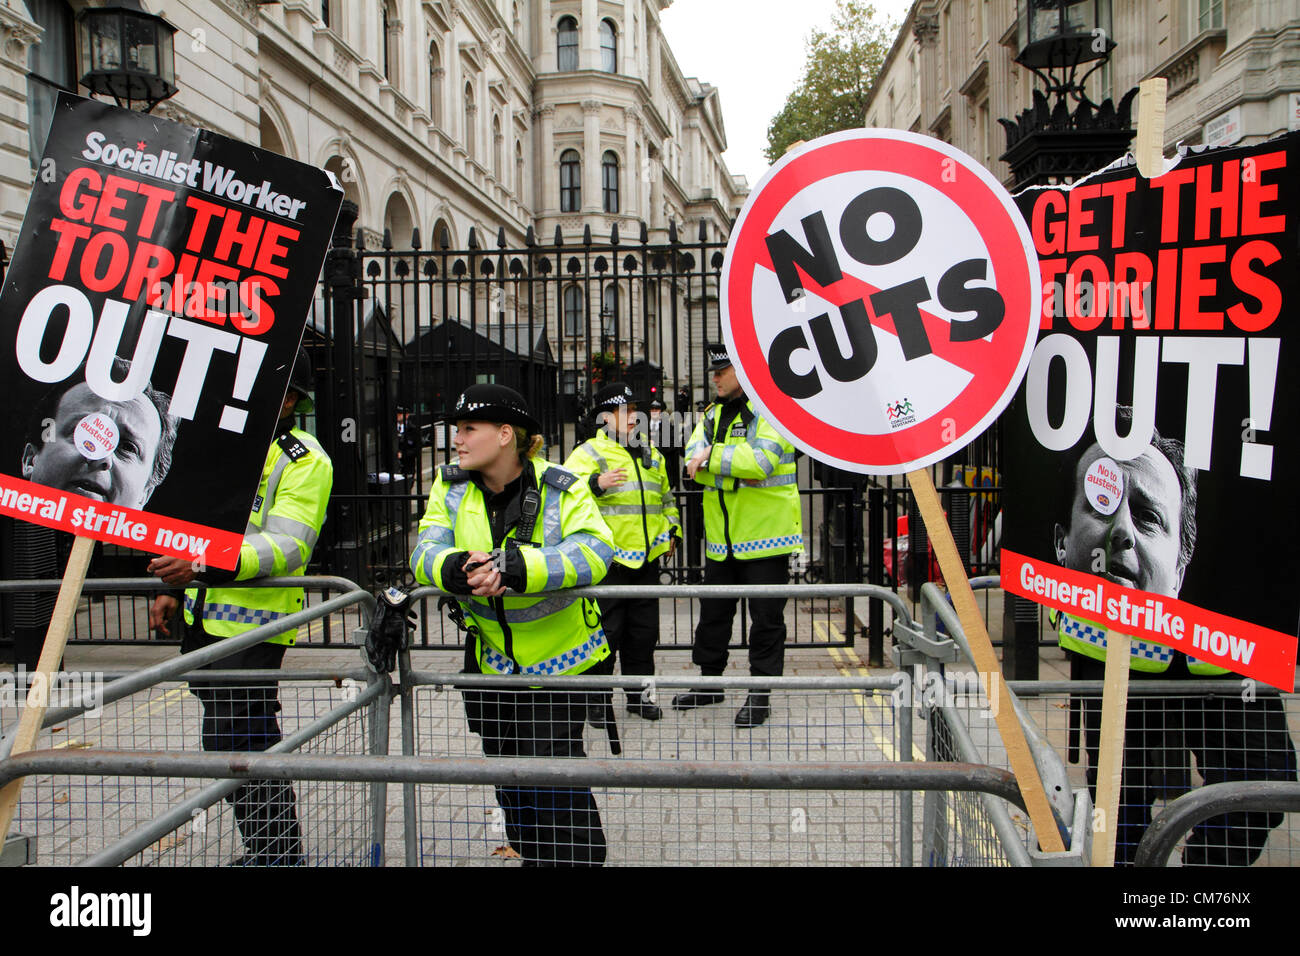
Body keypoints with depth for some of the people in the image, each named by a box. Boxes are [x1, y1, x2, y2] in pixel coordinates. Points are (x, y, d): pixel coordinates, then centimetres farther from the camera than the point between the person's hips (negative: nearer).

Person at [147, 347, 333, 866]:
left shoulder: (305, 460, -11)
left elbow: (285, 547, -22)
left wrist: (204, 564, -33)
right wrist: (174, 588, 20)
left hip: (253, 627, -9)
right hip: (203, 618, 9)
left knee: (238, 744, -8)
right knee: (227, 743, 16)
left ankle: (280, 855, 7)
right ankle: (266, 852, 30)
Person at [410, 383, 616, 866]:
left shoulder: (561, 489, -16)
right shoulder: (452, 485, -4)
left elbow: (594, 550, -31)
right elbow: (427, 549, -14)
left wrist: (514, 566, -44)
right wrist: (458, 569, -39)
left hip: (557, 655, -5)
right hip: (490, 658, 5)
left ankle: (579, 858, 15)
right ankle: (530, 856, 39)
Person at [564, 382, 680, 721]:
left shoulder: (651, 454, 16)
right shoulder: (589, 452, -5)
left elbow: (666, 497, 28)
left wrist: (671, 531, 19)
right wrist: (596, 483, -33)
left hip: (647, 558, 6)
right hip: (608, 558, -6)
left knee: (644, 631, 12)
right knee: (605, 631, -2)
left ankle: (638, 694, 25)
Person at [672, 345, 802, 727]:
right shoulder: (714, 413, 14)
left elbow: (762, 460, -24)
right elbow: (694, 461, 0)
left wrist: (712, 456, -16)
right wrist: (734, 468, -19)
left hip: (765, 534, -7)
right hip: (721, 537, 7)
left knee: (766, 618, 3)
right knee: (713, 611, 16)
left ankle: (760, 693, 14)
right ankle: (709, 681, 31)